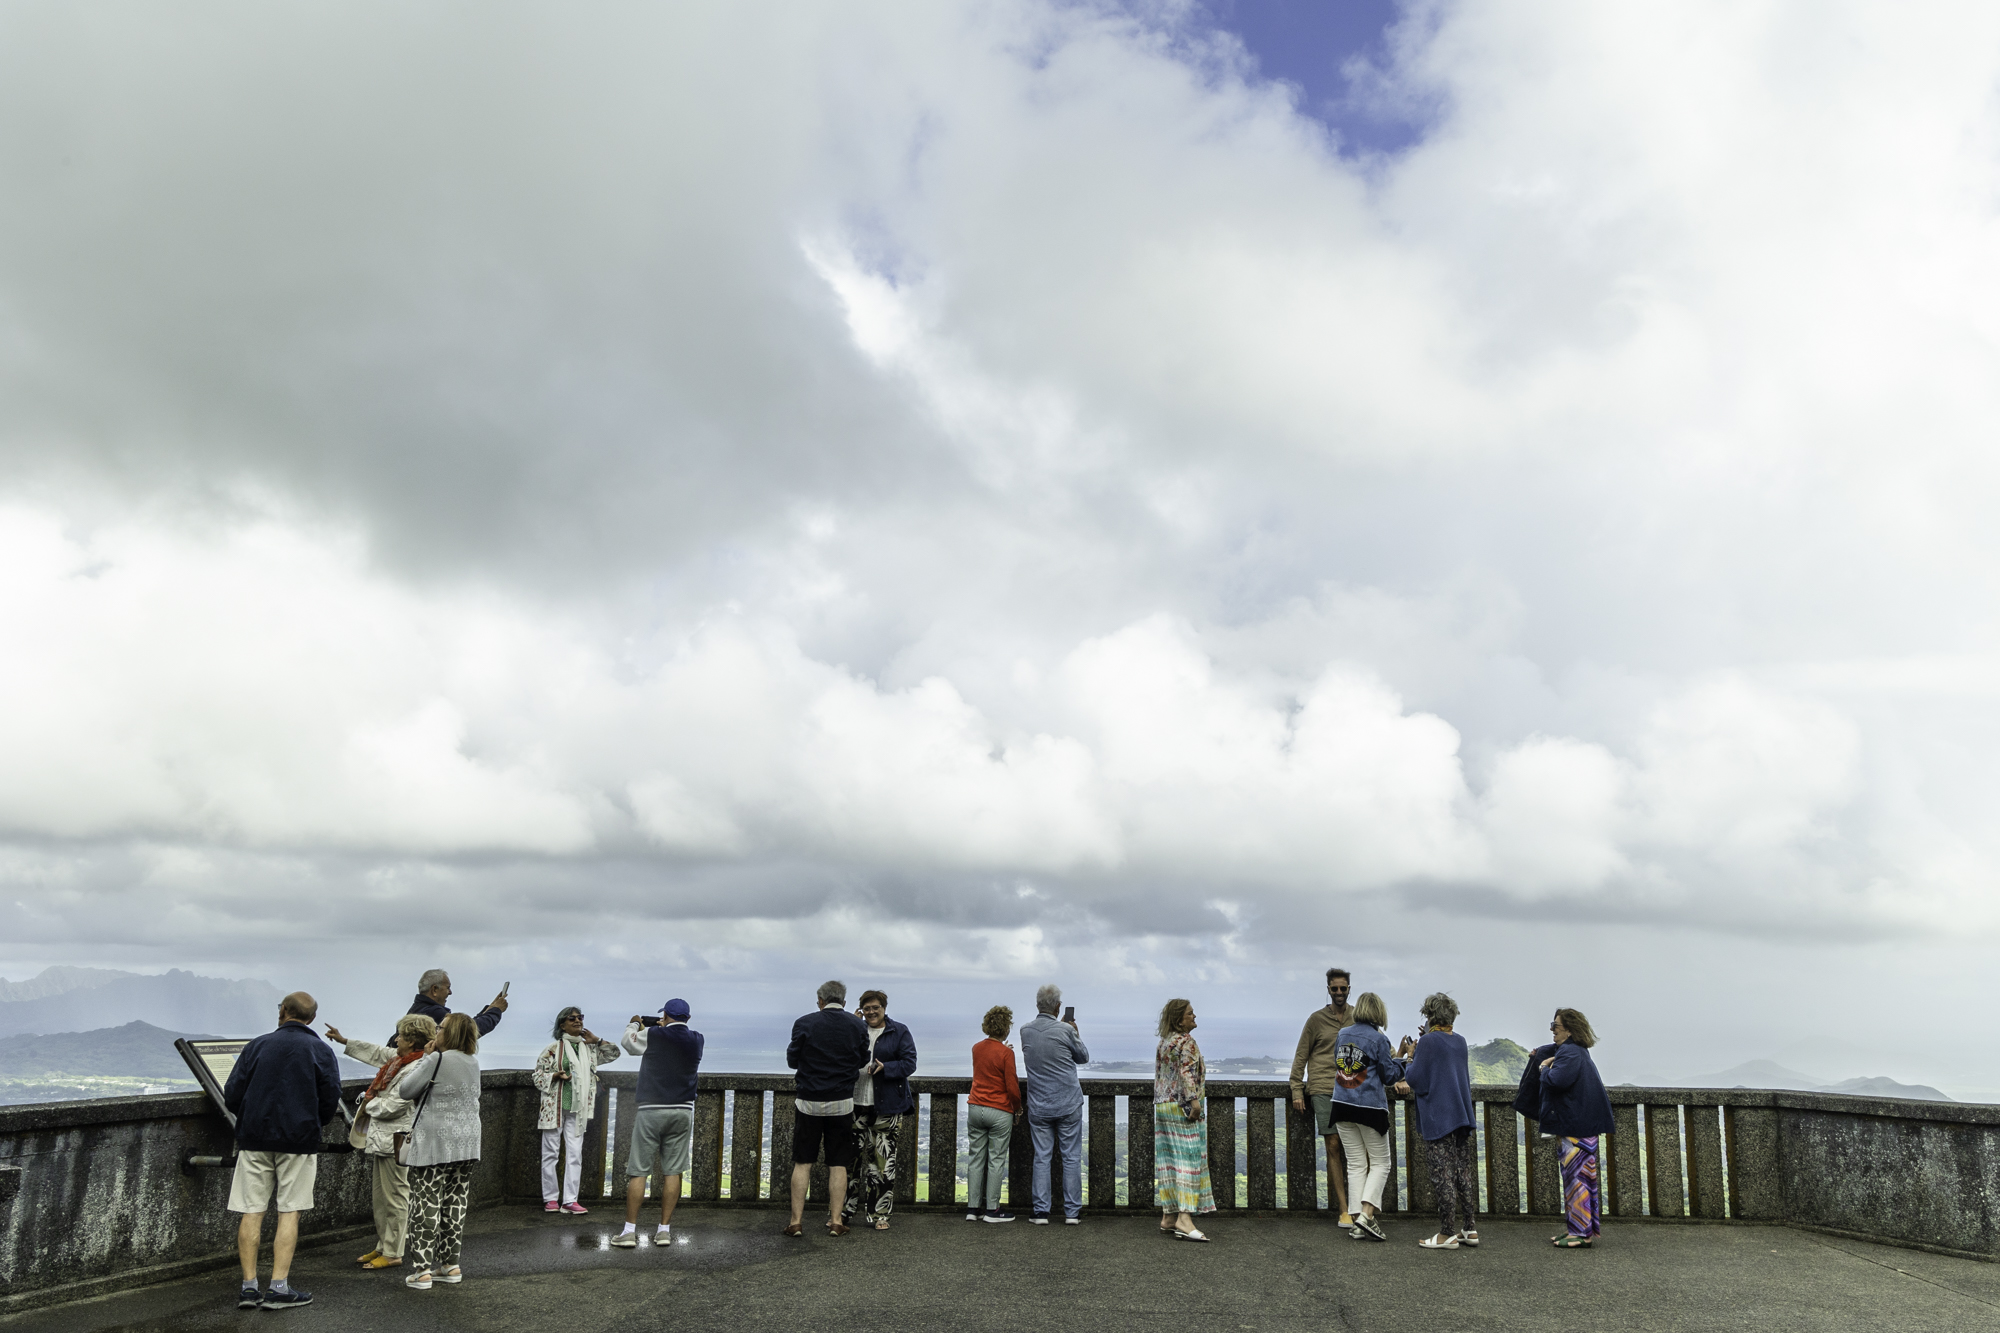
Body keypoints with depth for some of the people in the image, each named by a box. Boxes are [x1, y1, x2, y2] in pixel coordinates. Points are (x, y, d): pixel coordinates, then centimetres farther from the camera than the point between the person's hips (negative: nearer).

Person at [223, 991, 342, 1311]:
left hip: (254, 1139, 2)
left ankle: (249, 1286, 7)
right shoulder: (320, 1050, 1)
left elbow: (231, 1095, 3)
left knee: (252, 1212, 6)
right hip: (299, 1141, -1)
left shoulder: (257, 1045, 4)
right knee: (289, 1212, 2)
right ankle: (279, 1287, 0)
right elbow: (331, 1101, -2)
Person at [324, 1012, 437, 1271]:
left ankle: (393, 1254, 6)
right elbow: (377, 1053, 27)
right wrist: (343, 1041, 34)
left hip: (395, 1141, -10)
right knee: (381, 1196, 17)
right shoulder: (399, 1059, 9)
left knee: (394, 1197, -2)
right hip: (381, 1138, 10)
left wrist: (368, 1104, -5)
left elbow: (392, 1106, -23)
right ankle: (383, 1247, 27)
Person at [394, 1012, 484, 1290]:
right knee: (456, 1205, 12)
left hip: (434, 1144, -7)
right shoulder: (473, 1062, 8)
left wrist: (425, 1058, 1)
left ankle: (422, 1271, -1)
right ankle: (451, 1265, 18)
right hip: (466, 1143, 7)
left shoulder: (437, 1060, -13)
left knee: (426, 1205, -2)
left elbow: (404, 1090, -7)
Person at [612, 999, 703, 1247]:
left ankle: (630, 1230, 1)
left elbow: (628, 1041, 13)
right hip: (682, 1112, 3)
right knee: (673, 1171, 6)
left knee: (638, 1171, 2)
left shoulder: (652, 1036, -5)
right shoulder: (697, 1041, 3)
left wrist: (634, 1024, 31)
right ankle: (664, 1229, 8)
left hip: (652, 1110, -3)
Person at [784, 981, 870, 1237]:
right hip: (842, 1102, 1)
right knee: (838, 1164, 8)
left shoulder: (804, 1024, -8)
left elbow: (792, 1060, 1)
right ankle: (836, 1220, 9)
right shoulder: (858, 1026, -2)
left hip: (808, 1101, -1)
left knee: (802, 1163, 7)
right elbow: (862, 1061, 9)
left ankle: (796, 1221, 7)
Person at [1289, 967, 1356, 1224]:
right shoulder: (1317, 1019, 4)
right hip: (1323, 1090, -2)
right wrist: (1297, 1090, 1)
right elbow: (1301, 1056, 6)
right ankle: (1344, 1210, -4)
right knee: (1333, 1146, -6)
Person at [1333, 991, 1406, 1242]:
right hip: (1370, 1107, -5)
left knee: (1356, 1164, 11)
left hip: (1342, 1106, 5)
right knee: (1380, 1163, 8)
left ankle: (1357, 1224, 7)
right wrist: (1400, 1059, 11)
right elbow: (1390, 1075, -5)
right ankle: (1367, 1214, -9)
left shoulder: (1343, 1034, 7)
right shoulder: (1378, 1038, -10)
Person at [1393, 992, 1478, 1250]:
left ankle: (1448, 1234, -1)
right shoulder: (1460, 1041, 11)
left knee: (1443, 1175, -4)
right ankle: (1470, 1229, 14)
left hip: (1437, 1118, -7)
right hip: (1462, 1114, 7)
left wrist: (1410, 1057, 2)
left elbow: (1416, 1081, -13)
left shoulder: (1428, 1042, -12)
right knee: (1463, 1173, 11)